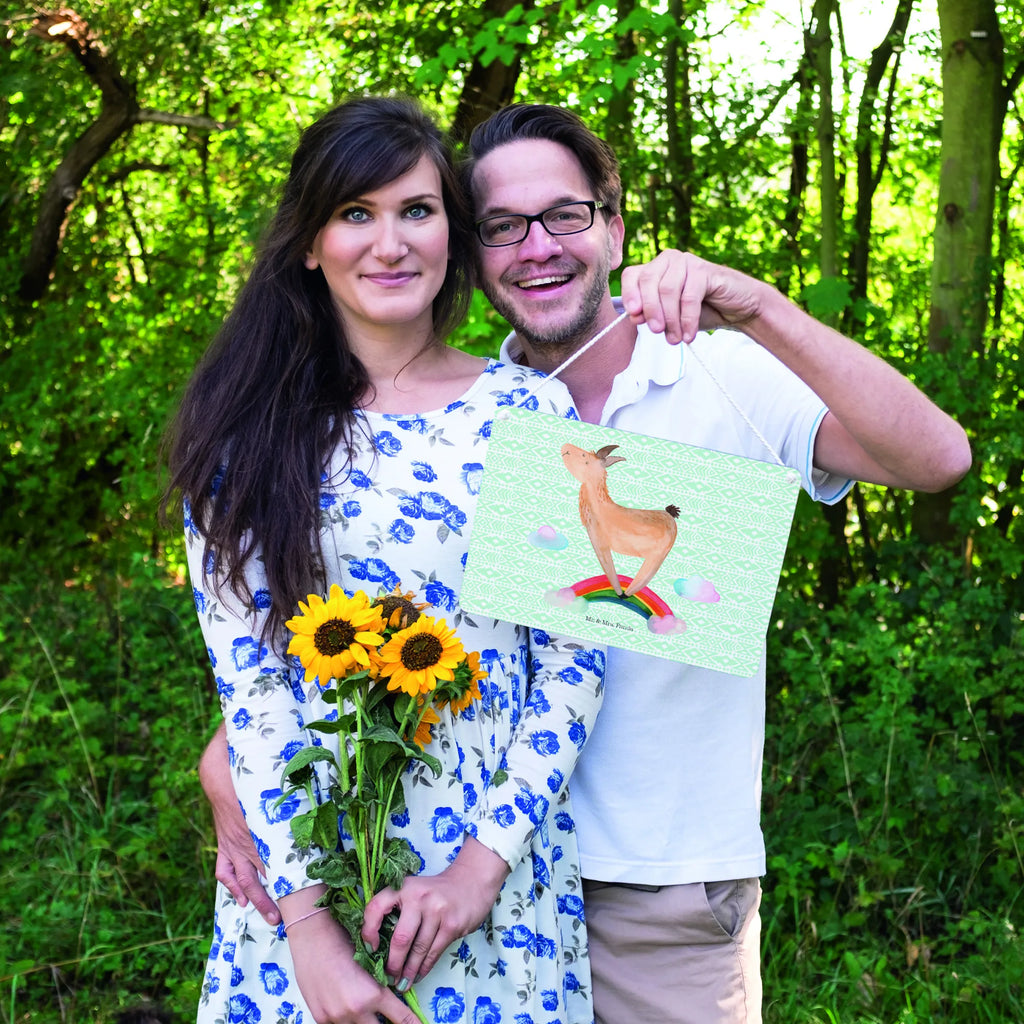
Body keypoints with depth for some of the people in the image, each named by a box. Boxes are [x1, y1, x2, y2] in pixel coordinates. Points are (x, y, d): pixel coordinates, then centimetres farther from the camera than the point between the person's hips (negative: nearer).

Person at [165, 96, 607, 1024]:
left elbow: (574, 658, -3)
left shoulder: (529, 411, -2)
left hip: (500, 862, 0)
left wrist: (487, 859, -11)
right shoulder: (249, 430, -2)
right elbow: (245, 675, -7)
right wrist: (307, 919, -13)